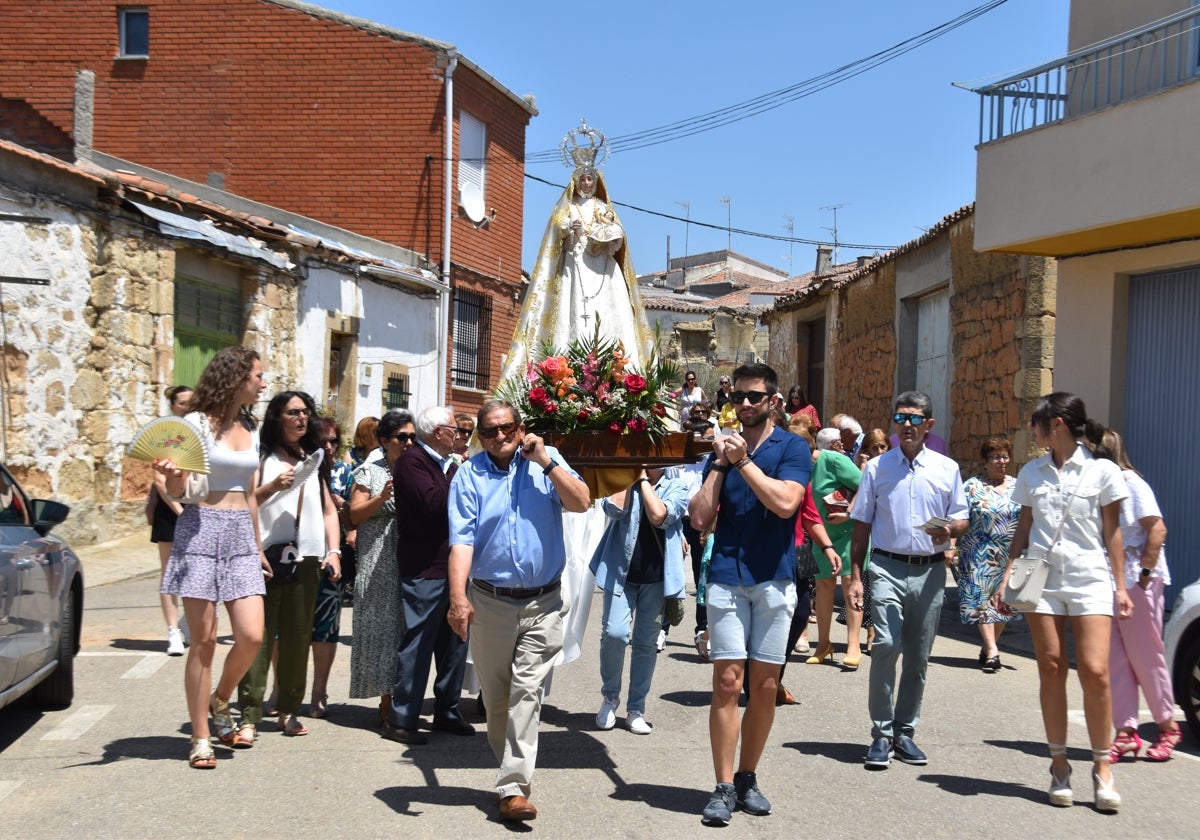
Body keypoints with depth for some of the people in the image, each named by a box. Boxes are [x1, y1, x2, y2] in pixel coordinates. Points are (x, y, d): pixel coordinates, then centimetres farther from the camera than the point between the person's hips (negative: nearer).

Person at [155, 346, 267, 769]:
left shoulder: (250, 429, 14)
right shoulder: (197, 423, -3)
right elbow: (175, 491, -4)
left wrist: (258, 546, 22)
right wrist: (172, 476, -27)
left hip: (241, 534, 5)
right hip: (200, 531, -5)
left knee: (252, 635, -6)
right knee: (204, 641, -3)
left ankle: (219, 703, 21)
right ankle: (201, 738, 9)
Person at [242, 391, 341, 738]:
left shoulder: (313, 459, 18)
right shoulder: (261, 456, 3)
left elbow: (328, 509, 17)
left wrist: (334, 551, 6)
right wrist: (273, 486, -18)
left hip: (306, 559, 4)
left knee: (298, 636, 6)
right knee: (260, 635, -6)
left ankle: (289, 709, 15)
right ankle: (250, 714, -1)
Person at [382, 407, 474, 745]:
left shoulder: (449, 464, 18)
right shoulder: (411, 460, -8)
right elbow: (432, 502, -22)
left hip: (454, 566, 9)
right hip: (424, 568, -9)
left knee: (455, 642, 13)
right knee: (417, 644, -4)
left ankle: (446, 711, 24)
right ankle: (400, 719, 4)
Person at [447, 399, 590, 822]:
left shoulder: (546, 461, 3)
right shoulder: (469, 475, -1)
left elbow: (581, 503, -9)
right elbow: (461, 538, -10)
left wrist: (546, 462, -14)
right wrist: (458, 596, -20)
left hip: (543, 602, -1)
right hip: (490, 602, 1)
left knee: (526, 691, -6)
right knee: (495, 696, 11)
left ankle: (513, 787, -5)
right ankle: (514, 768, 31)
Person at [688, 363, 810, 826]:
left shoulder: (793, 448, 2)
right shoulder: (724, 448, 10)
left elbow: (784, 502, -17)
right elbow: (700, 518, 1)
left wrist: (743, 460, -12)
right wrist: (720, 464, -4)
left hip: (774, 579, -1)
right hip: (726, 577, 1)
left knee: (764, 686, 6)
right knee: (727, 682, -3)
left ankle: (747, 778, 21)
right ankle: (724, 787, 3)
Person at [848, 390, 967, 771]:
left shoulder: (947, 469, 9)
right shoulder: (877, 467, 7)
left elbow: (961, 519, 13)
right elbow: (861, 524, 8)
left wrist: (950, 529, -12)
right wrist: (855, 576, 2)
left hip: (930, 571, 2)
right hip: (888, 567, -2)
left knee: (918, 657, 7)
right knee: (885, 646, -16)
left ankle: (904, 731, 19)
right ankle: (881, 735, -7)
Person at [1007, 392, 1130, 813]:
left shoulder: (1102, 470, 0)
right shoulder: (1031, 472, 10)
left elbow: (1112, 532, 3)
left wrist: (1120, 586, 0)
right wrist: (1009, 575, 6)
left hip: (1090, 580, -3)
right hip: (1042, 580, 3)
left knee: (1094, 671, -11)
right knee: (1051, 670, 2)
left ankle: (1102, 768, 4)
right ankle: (1059, 764, 13)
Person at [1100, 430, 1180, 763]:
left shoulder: (1130, 483, -8)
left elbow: (1157, 529, -12)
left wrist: (1145, 571, -15)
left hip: (1136, 582, -6)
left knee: (1146, 656, 3)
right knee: (1116, 659, 4)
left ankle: (1167, 726, 19)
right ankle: (1126, 733, 8)